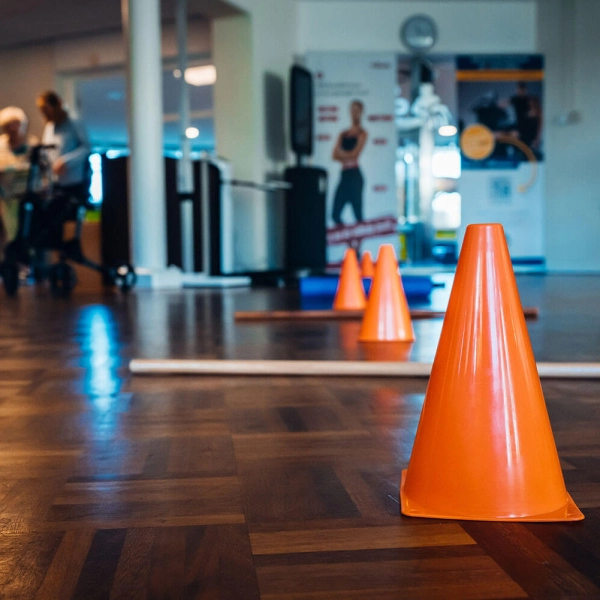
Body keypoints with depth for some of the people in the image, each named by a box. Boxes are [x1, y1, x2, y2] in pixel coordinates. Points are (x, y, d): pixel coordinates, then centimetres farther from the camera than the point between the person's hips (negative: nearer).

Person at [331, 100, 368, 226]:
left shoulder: (362, 133, 0)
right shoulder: (343, 134, 16)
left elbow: (354, 155, -10)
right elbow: (335, 156, 6)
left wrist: (341, 153, 3)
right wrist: (346, 158, -11)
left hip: (355, 175, -6)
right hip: (344, 174, 6)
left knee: (358, 214, -6)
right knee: (335, 214, 4)